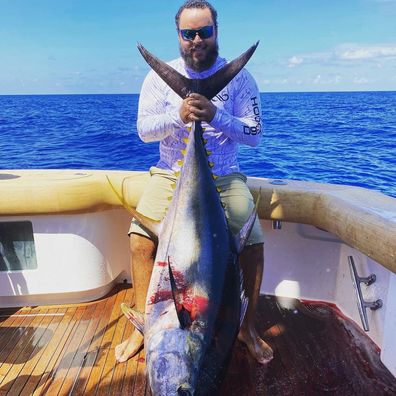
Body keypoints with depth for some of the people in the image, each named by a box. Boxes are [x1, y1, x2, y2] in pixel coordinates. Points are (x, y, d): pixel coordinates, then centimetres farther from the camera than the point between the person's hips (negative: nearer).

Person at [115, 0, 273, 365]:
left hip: (224, 176, 0)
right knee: (140, 239, -17)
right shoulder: (160, 76, 3)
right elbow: (144, 131, -4)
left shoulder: (239, 77, 1)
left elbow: (255, 134, -5)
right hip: (172, 173, 1)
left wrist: (216, 116, -22)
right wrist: (178, 115, -24)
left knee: (253, 241, -17)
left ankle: (248, 327, 9)